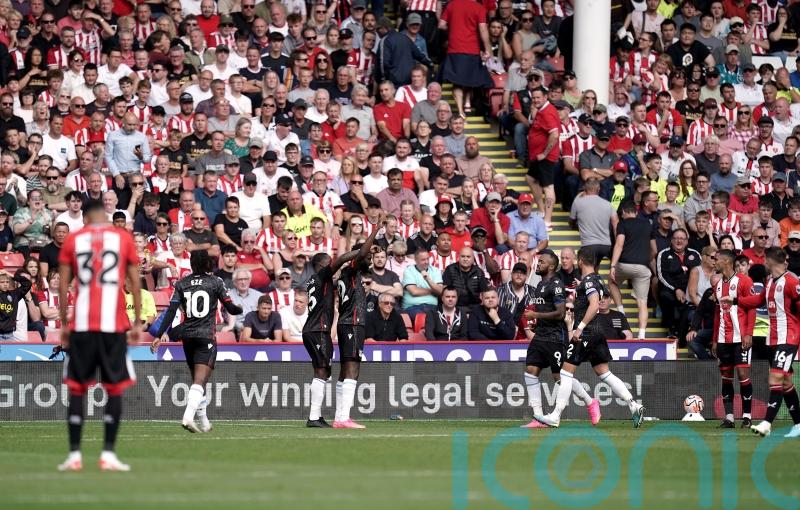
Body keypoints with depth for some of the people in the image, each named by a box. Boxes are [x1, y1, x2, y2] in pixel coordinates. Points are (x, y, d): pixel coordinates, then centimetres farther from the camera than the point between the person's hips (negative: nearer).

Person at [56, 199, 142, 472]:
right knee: (115, 388, 5)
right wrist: (137, 323, 8)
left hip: (81, 325, 1)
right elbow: (135, 283, 4)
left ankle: (74, 455, 2)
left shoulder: (72, 240, 7)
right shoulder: (123, 238, 6)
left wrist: (64, 324, 11)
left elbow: (63, 286, 5)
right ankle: (108, 454, -1)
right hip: (113, 325, -1)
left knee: (77, 388, 6)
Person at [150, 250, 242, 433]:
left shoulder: (182, 284, 6)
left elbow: (171, 311, -2)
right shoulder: (215, 282, -1)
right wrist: (240, 309, 26)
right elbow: (231, 309, 3)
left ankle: (204, 421, 23)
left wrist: (159, 335, -2)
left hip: (188, 336, 4)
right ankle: (188, 416, -31)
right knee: (200, 381, -12)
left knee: (198, 381, 18)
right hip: (206, 336, -4)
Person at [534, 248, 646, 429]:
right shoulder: (598, 280, 15)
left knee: (566, 372, -4)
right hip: (597, 332, 9)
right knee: (604, 374, 9)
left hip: (586, 333, -9)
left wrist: (580, 328, -27)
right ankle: (634, 405, 0)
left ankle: (556, 416, -3)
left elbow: (595, 305, -25)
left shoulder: (588, 281, -13)